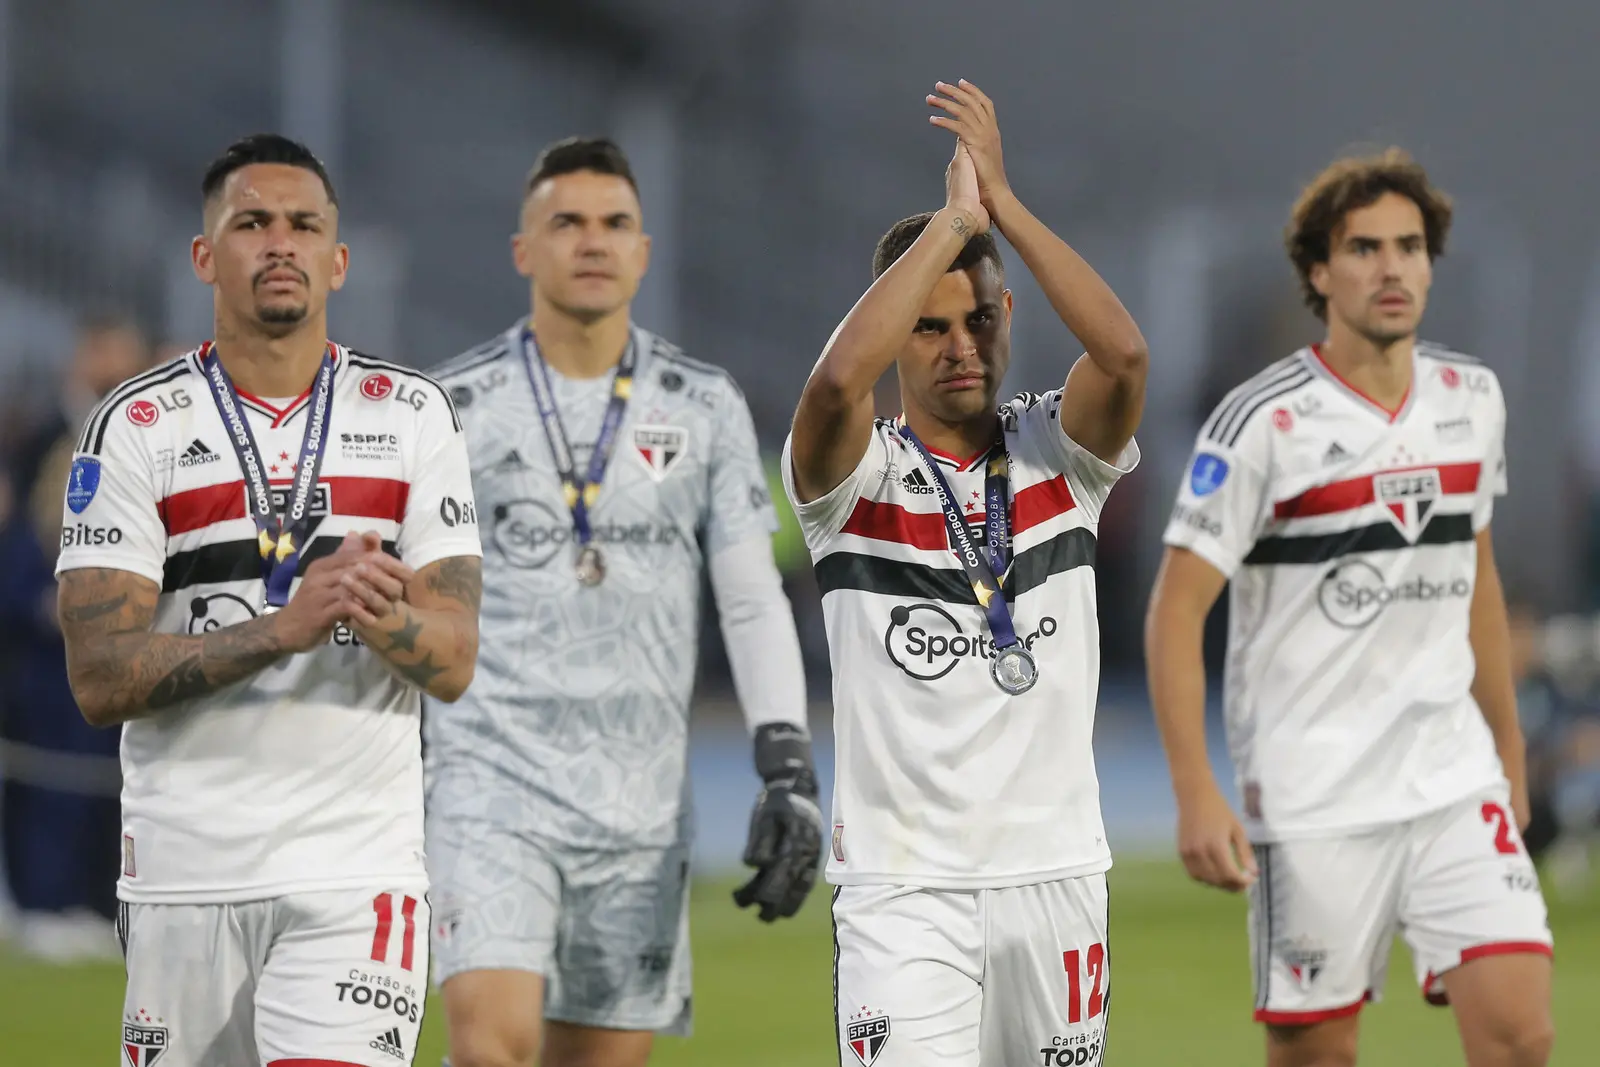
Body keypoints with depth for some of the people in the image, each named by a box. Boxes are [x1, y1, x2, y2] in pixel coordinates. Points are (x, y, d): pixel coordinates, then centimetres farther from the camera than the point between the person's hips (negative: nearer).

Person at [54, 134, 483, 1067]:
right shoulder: (137, 429, 1)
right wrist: (287, 626, -22)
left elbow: (454, 665, 1)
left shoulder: (413, 416, 7)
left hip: (358, 873, 0)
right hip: (187, 873, 0)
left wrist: (383, 615, -23)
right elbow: (102, 681, -8)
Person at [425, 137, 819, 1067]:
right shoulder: (454, 407, 2)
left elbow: (755, 603, 6)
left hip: (641, 802, 2)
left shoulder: (705, 409, 7)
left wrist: (790, 770, -5)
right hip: (492, 780, -2)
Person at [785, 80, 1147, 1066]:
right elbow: (837, 383, -25)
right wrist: (955, 220, -18)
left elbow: (1124, 355, -16)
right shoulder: (857, 476, -1)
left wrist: (1005, 204, -15)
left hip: (1056, 873, 3)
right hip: (903, 886, -3)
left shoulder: (1059, 452, 6)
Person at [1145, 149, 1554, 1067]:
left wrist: (1509, 749, 23)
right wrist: (1196, 793, -18)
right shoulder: (1262, 422, -9)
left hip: (1455, 781, 4)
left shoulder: (1473, 398, 8)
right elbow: (1175, 612, -9)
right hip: (1311, 806, -4)